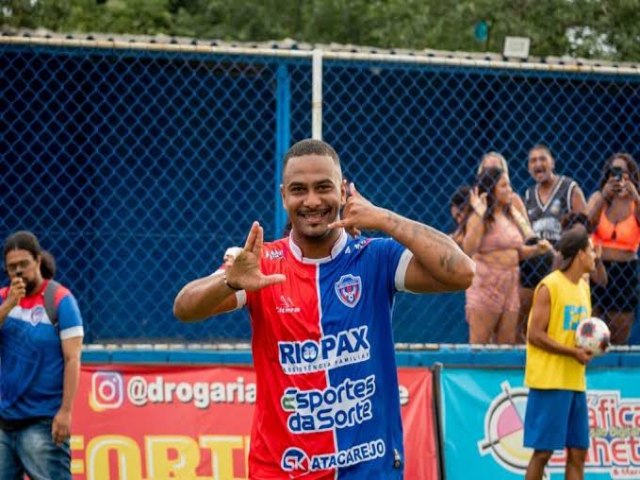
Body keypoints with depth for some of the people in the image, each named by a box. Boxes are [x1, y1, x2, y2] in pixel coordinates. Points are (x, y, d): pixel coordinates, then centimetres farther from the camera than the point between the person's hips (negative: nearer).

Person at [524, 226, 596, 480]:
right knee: (543, 451, -5)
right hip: (550, 380, -8)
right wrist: (573, 352, -18)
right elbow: (535, 335, -13)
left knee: (578, 452, 6)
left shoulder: (583, 287, 15)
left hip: (576, 382, 8)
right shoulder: (550, 286, -10)